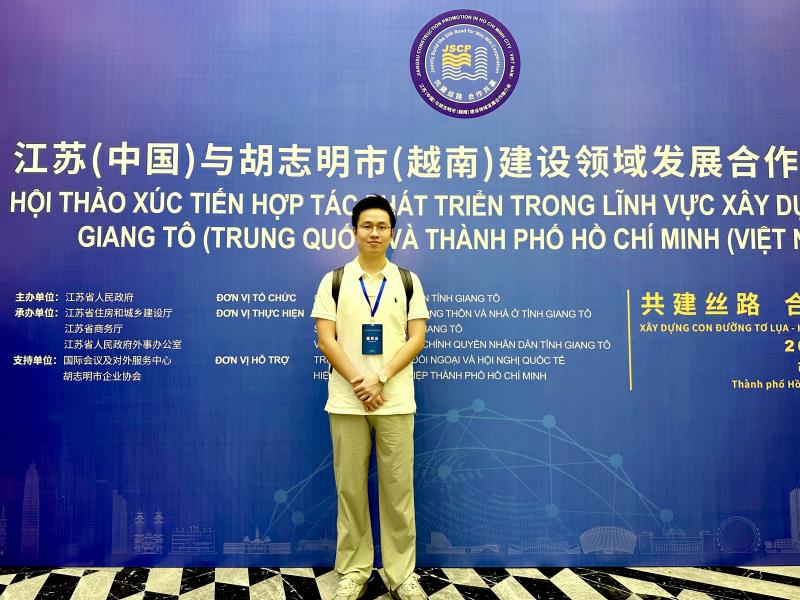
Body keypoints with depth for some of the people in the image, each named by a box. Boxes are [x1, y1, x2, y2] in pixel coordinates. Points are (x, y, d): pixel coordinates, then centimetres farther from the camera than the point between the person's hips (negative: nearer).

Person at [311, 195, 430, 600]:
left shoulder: (407, 281, 7)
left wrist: (381, 379, -13)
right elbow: (325, 338, -2)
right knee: (350, 488, 6)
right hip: (346, 401, 0)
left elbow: (416, 338, 0)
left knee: (398, 489, 4)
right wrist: (358, 381, -14)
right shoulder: (334, 281, 5)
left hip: (396, 401, 0)